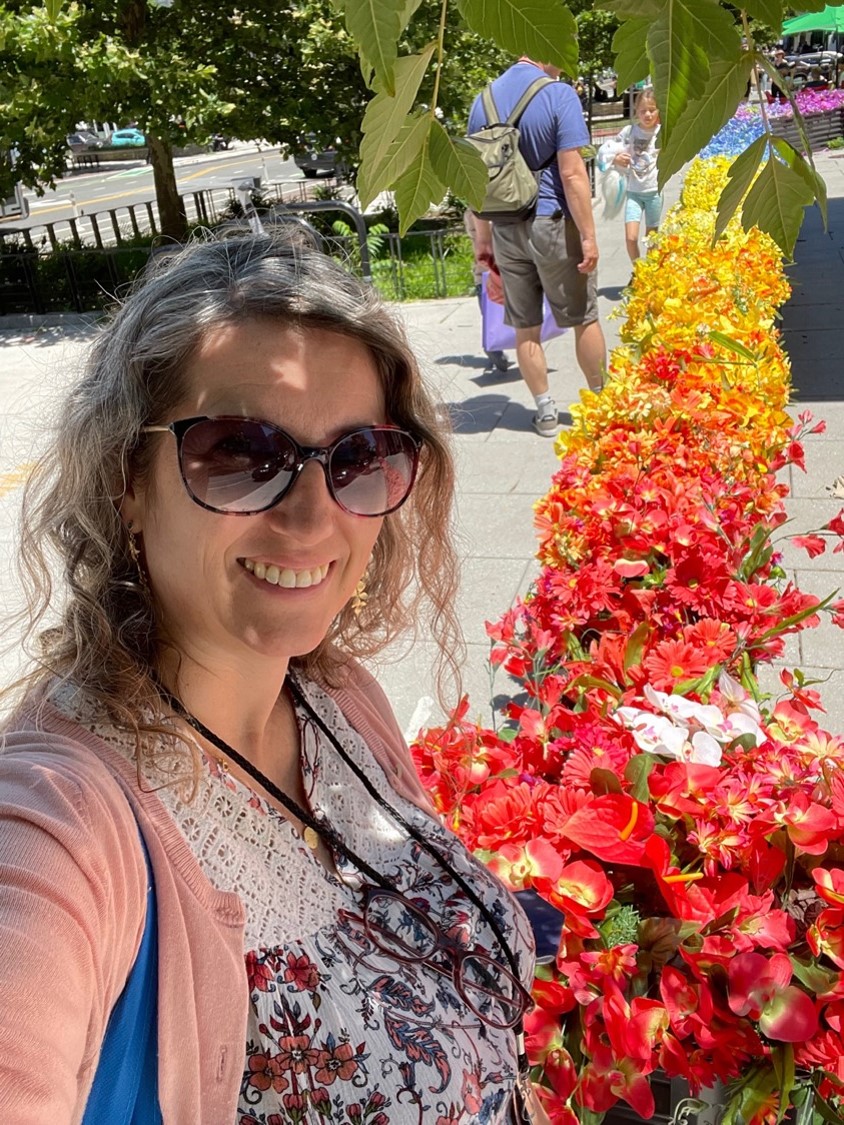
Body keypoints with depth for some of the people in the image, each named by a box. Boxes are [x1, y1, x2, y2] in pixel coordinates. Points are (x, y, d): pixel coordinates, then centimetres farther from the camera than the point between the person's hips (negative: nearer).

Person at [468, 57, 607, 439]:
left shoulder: (483, 100, 7)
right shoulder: (558, 95, -9)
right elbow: (572, 173, -15)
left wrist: (483, 236, 16)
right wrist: (589, 236, -11)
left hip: (505, 229, 5)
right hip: (552, 222, -4)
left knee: (525, 327, 10)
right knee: (584, 318, 10)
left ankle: (545, 411, 17)